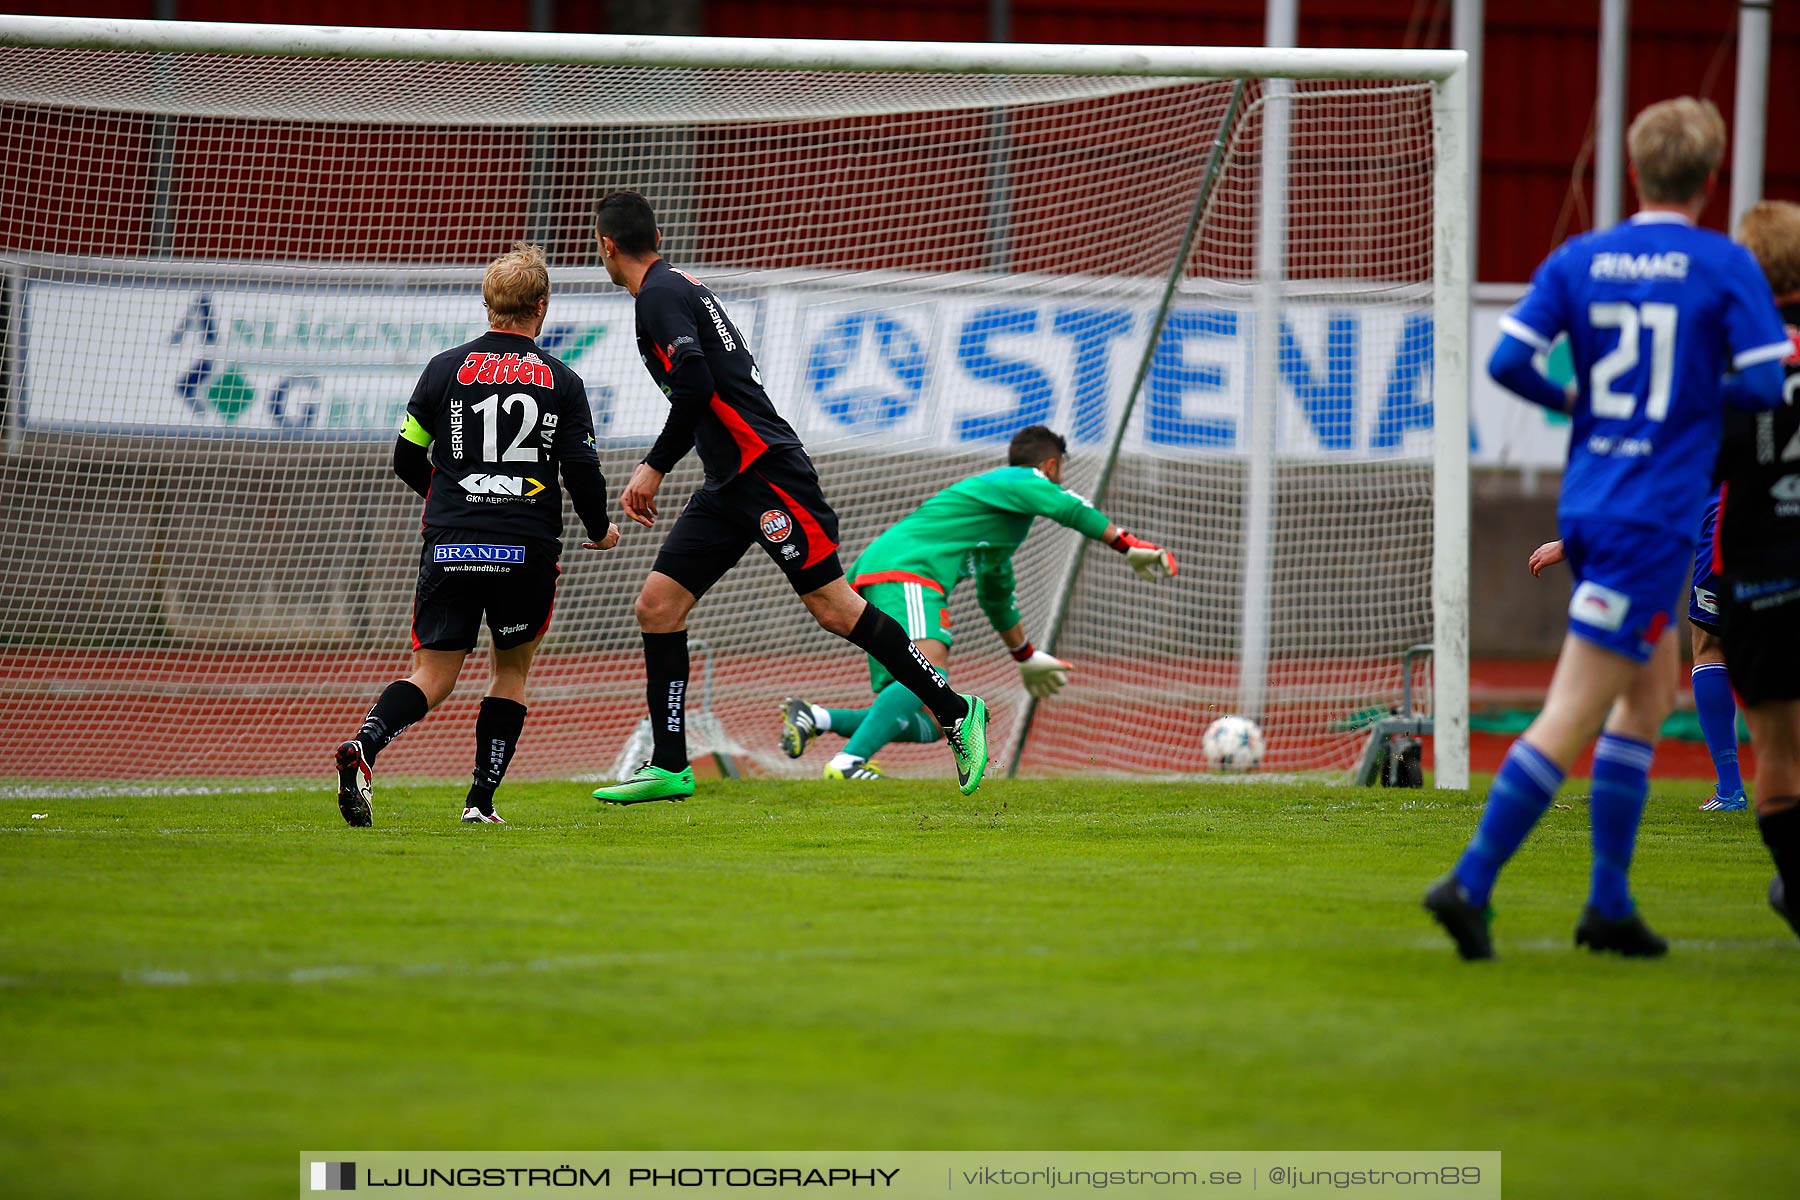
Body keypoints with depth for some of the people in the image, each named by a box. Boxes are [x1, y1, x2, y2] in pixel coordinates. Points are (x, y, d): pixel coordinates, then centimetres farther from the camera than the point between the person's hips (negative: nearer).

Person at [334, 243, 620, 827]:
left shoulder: (447, 368, 6)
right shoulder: (562, 383, 3)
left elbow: (406, 459, 9)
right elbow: (583, 472, 1)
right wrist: (600, 531, 21)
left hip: (451, 544, 1)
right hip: (528, 550, -1)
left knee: (433, 674, 3)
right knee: (512, 667, 17)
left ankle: (364, 744, -26)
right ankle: (481, 801, 9)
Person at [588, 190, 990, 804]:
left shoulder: (661, 296, -11)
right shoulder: (679, 287, 18)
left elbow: (695, 385, -23)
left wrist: (654, 467, -16)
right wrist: (657, 468, 29)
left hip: (767, 472, -10)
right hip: (730, 486, 10)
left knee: (832, 606, -9)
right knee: (657, 604, 3)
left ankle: (955, 711, 0)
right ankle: (669, 767, 3)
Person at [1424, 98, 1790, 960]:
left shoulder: (1578, 259, 5)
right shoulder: (1724, 266, -6)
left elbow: (1507, 360, -2)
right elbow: (1764, 384, -11)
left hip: (1586, 502, 6)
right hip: (1654, 517, -6)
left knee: (1652, 687, 18)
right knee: (1574, 713, -6)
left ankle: (1610, 903, 16)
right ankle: (1471, 884, -12)